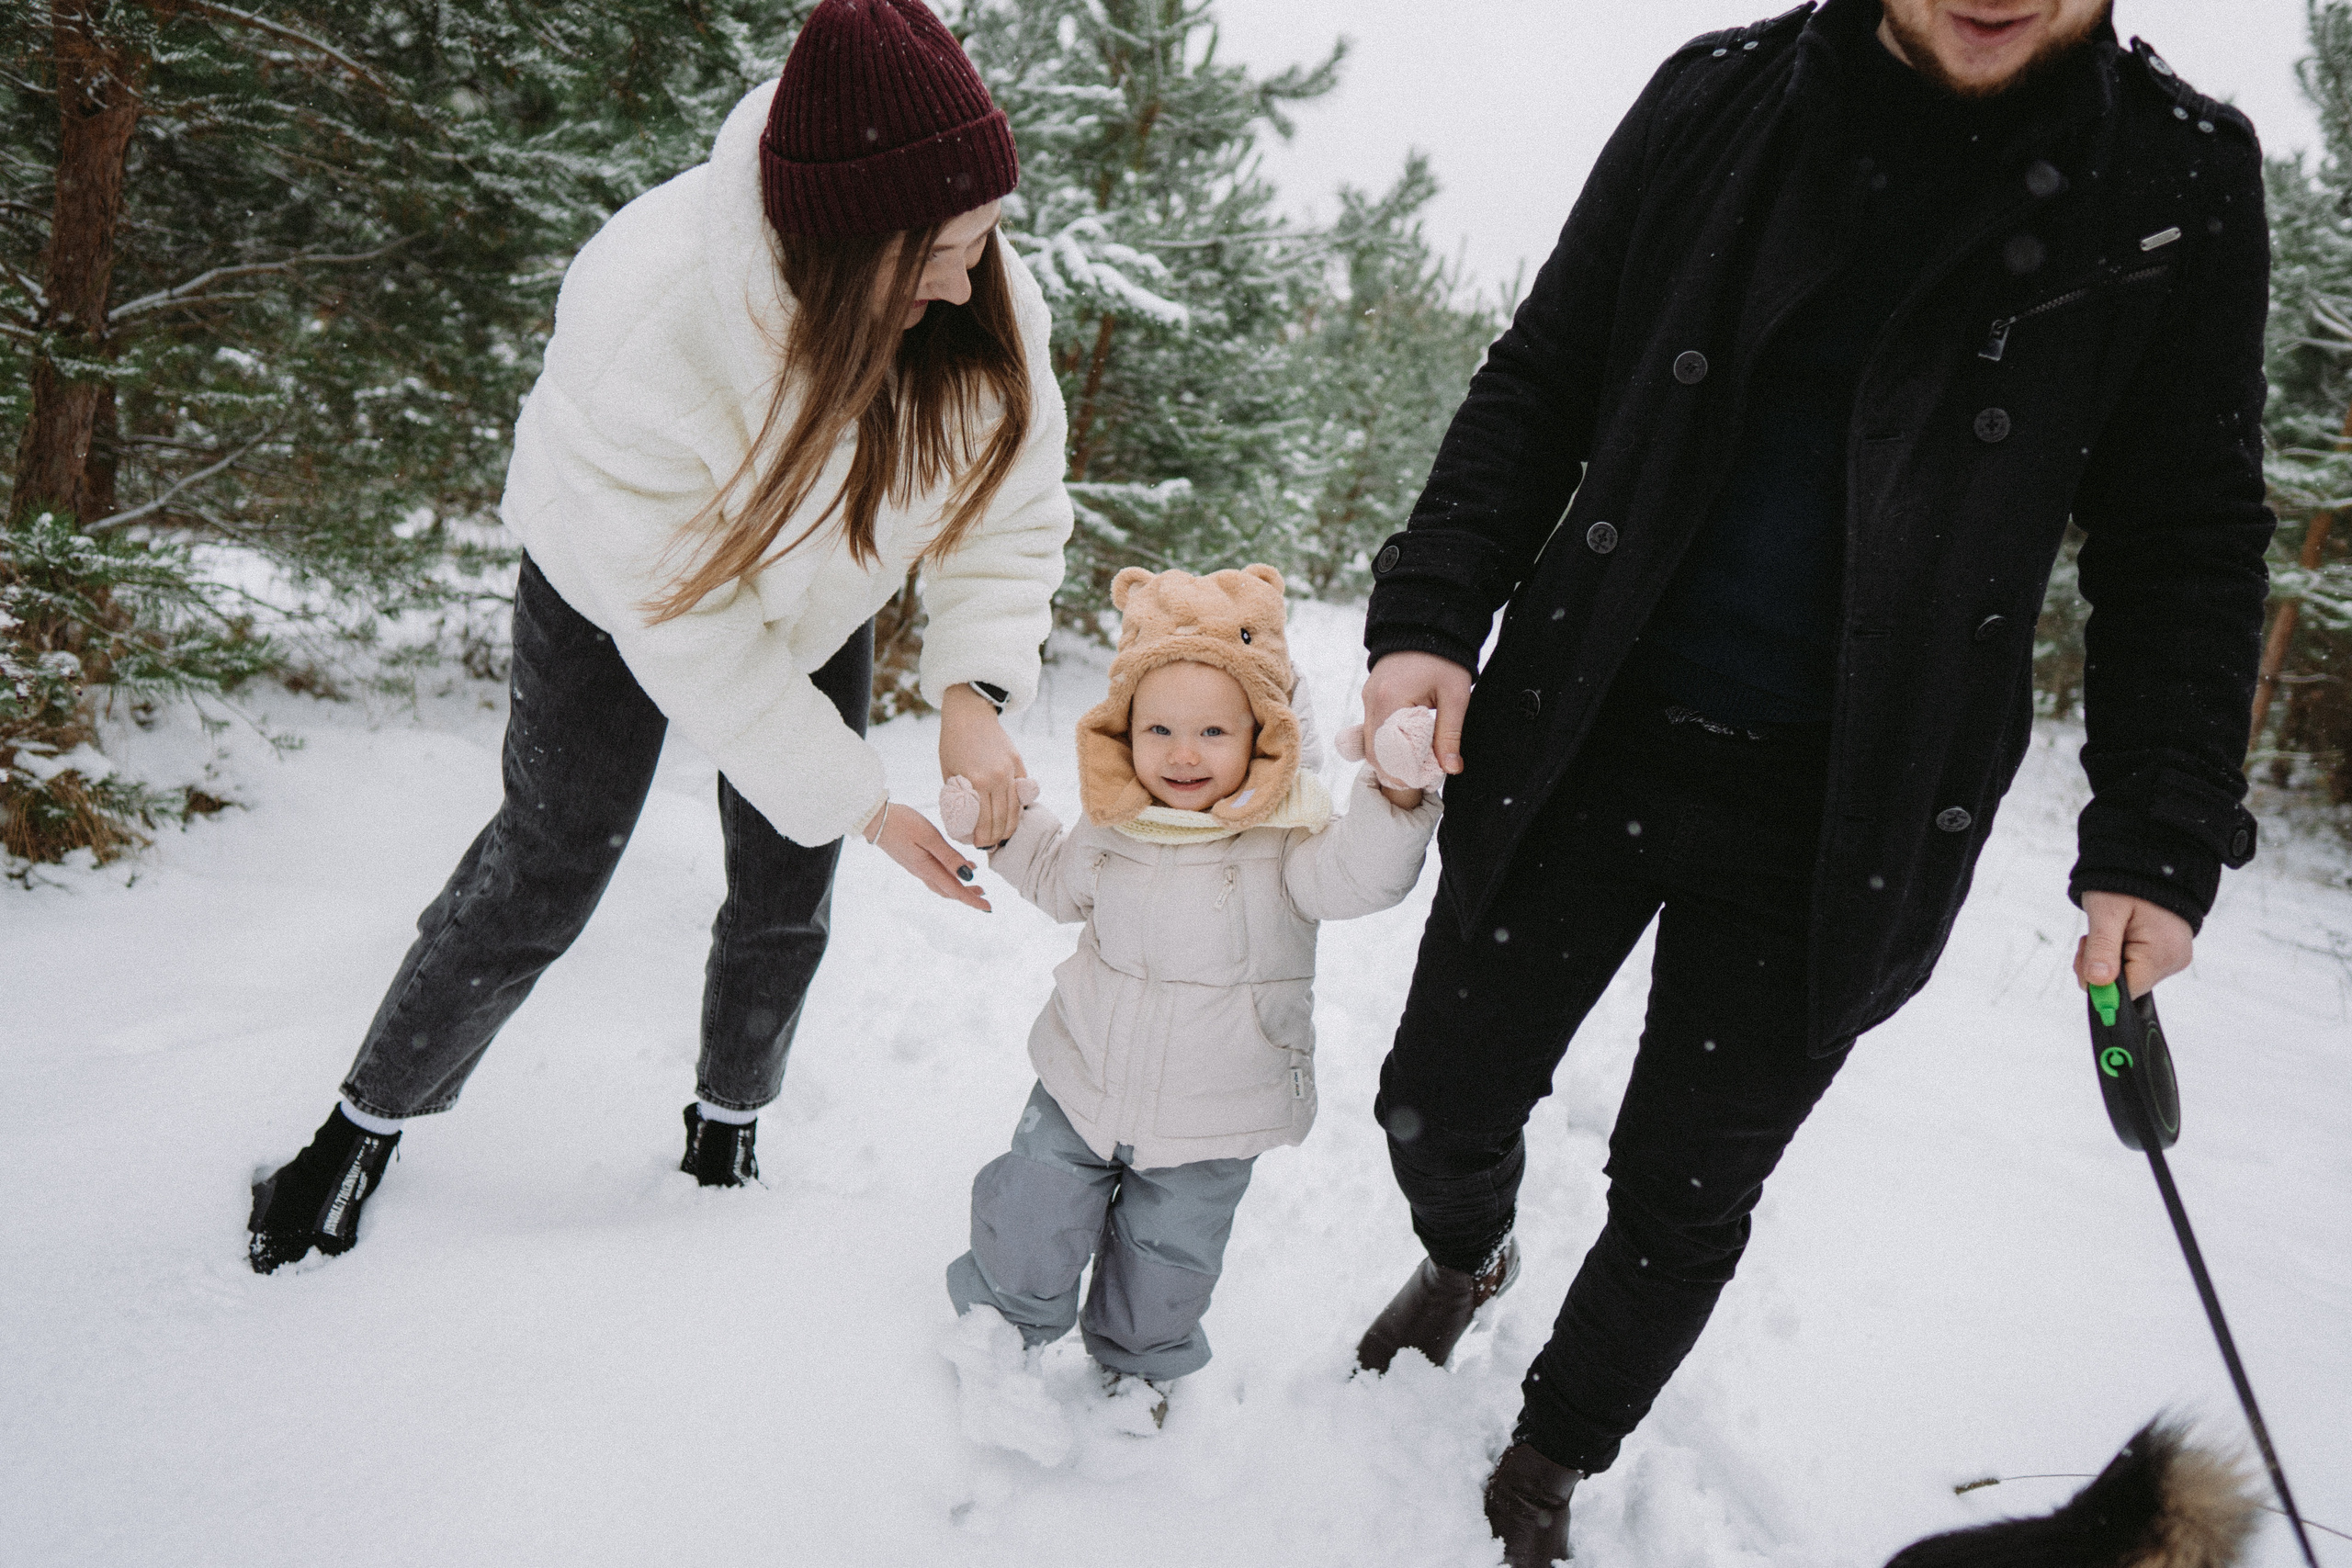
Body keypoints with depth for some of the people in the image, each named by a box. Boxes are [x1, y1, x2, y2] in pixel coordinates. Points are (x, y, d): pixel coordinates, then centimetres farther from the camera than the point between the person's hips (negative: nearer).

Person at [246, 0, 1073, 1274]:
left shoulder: (980, 302, -28)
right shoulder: (645, 322, -41)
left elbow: (1010, 514, -16)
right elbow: (698, 635, -34)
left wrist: (976, 688, -32)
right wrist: (858, 802, -31)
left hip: (818, 605, 4)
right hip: (626, 600, -4)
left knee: (786, 899, 9)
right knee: (542, 876, 5)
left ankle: (727, 1121, 37)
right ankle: (366, 1123, 30)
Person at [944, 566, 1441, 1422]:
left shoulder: (1285, 830, -18)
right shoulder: (1116, 821, -6)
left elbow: (1359, 875, -36)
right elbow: (1065, 882, 15)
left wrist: (1395, 795, -51)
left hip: (1213, 1113, -2)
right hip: (1085, 1083, 2)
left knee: (1167, 1254, 17)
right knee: (1031, 1221, 11)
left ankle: (1138, 1360, 46)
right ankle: (1005, 1317, 42)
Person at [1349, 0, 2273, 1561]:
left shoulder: (2180, 178, -2)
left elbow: (2183, 541, 2)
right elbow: (1540, 384, 3)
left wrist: (2158, 841, -5)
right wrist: (1431, 615, -10)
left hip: (1834, 831, -1)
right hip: (1580, 757, 2)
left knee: (1686, 1197, 11)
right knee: (1441, 1109, 11)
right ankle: (1468, 1258, 49)